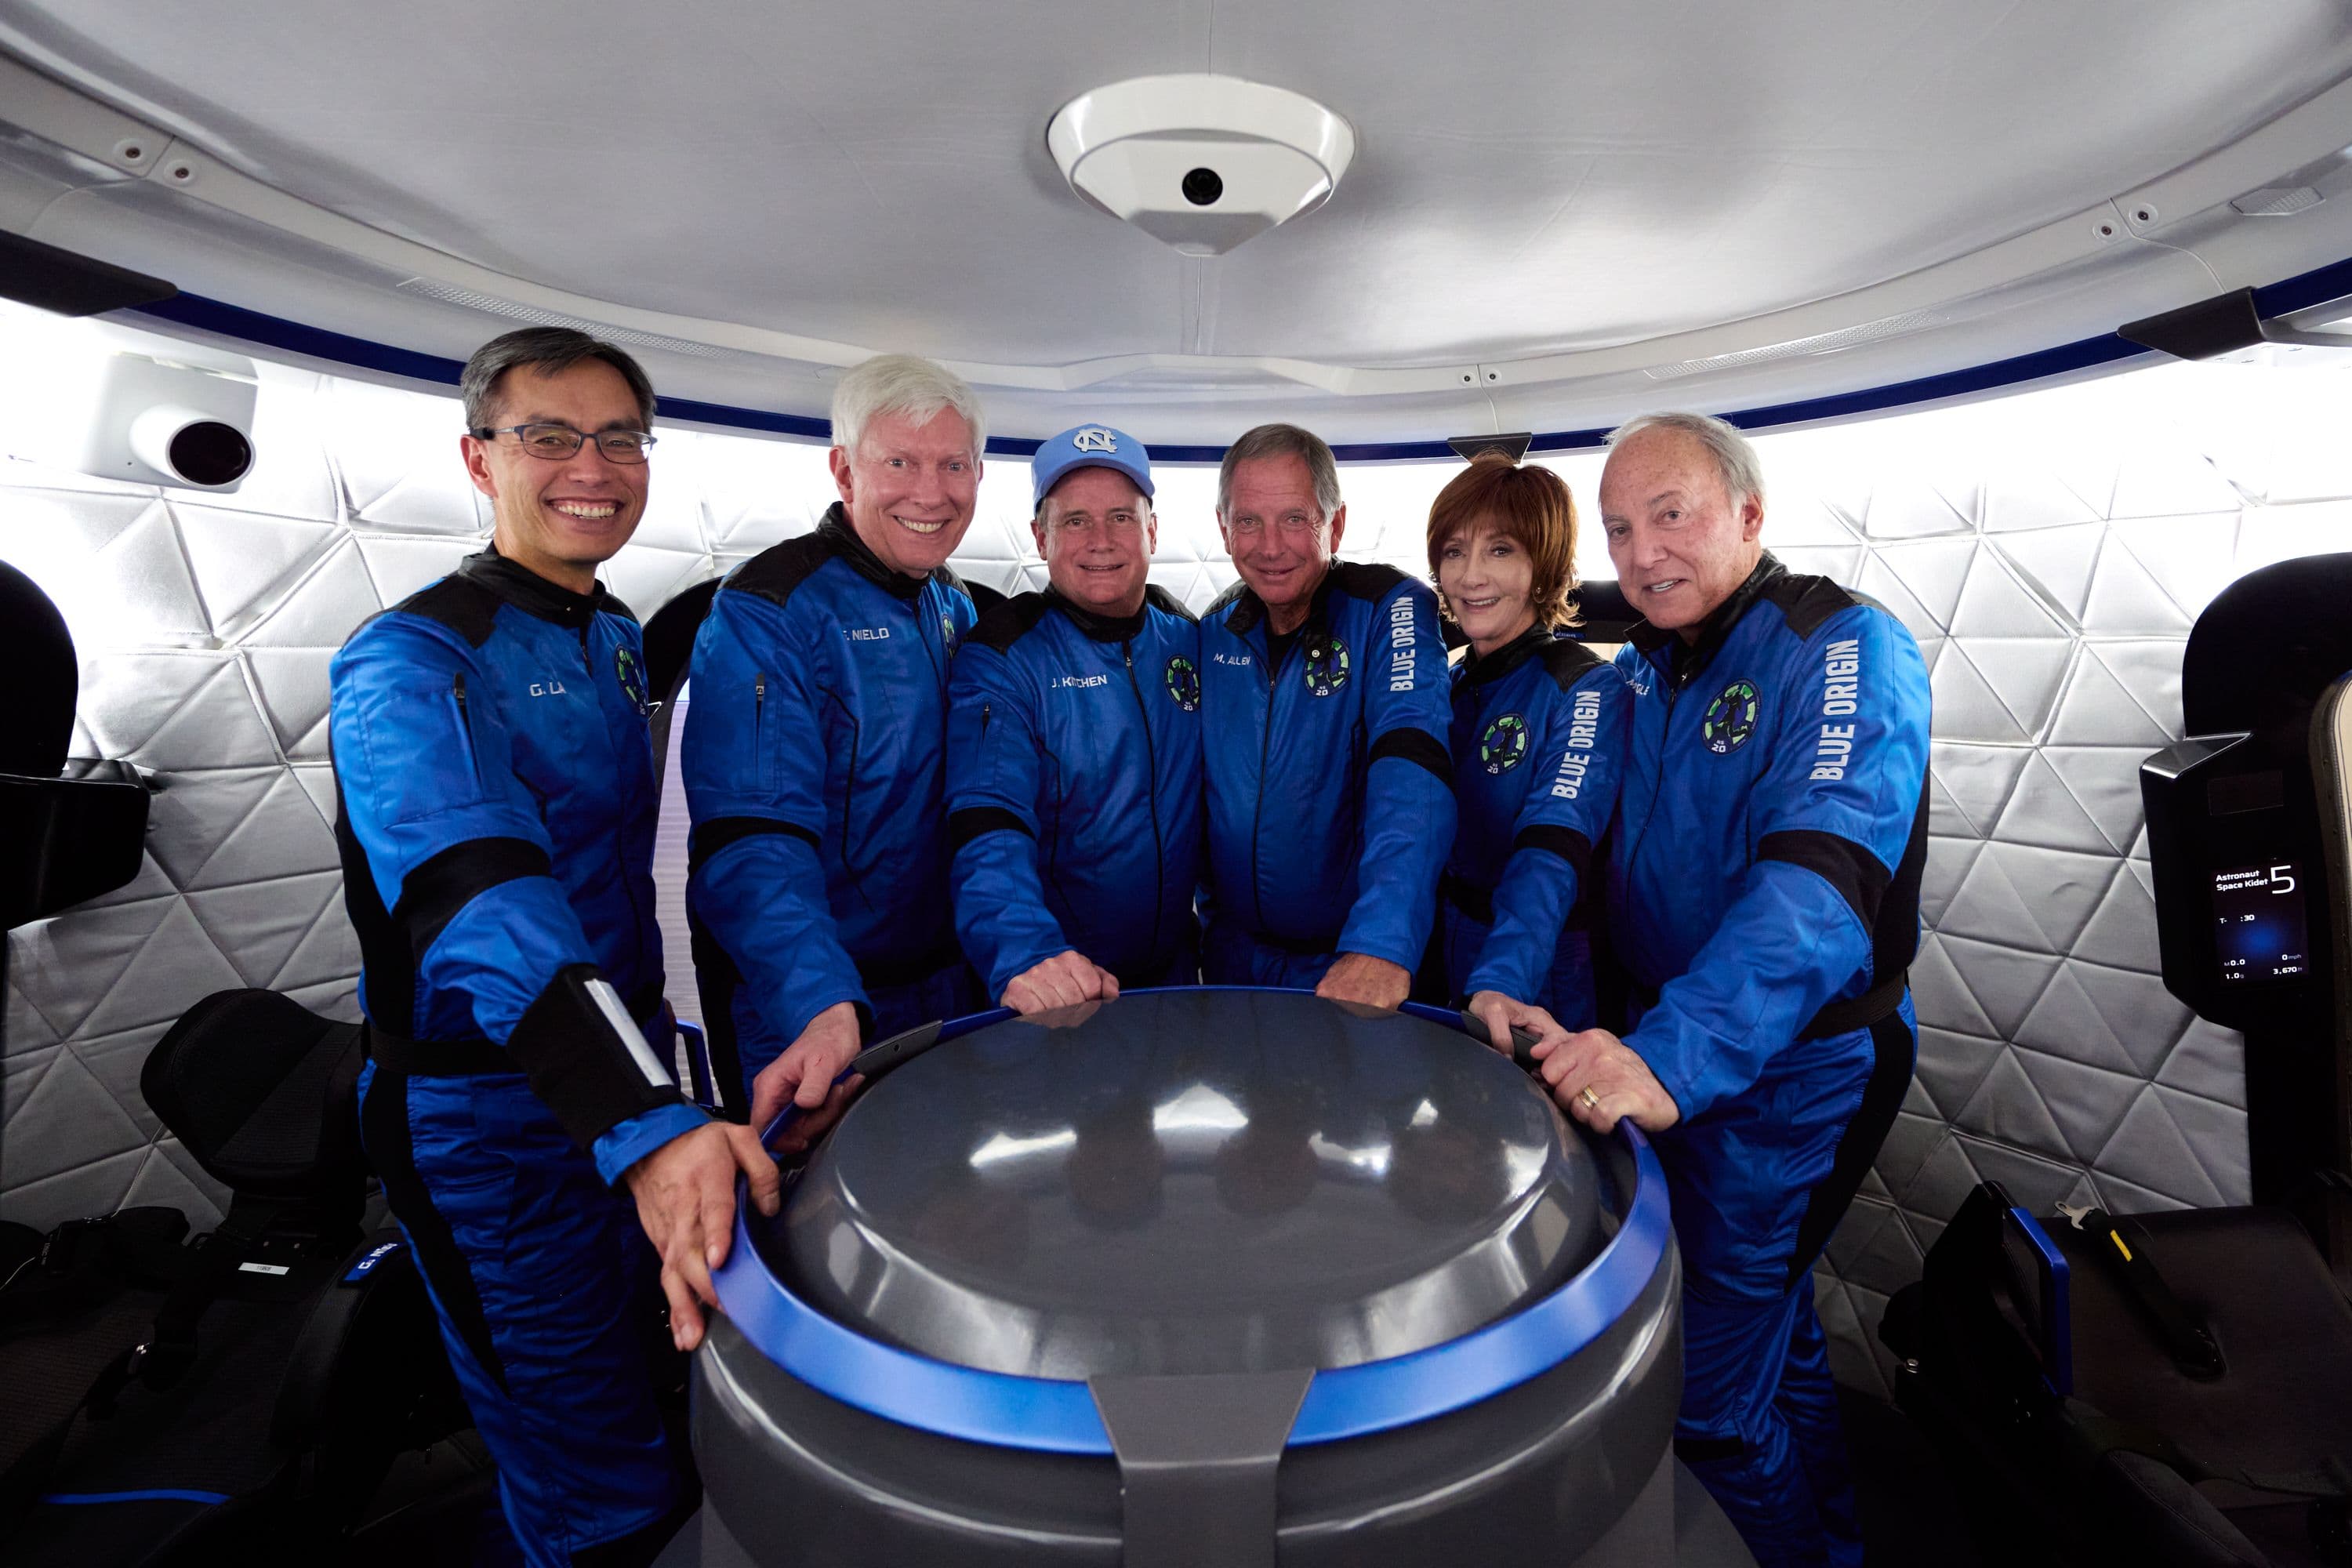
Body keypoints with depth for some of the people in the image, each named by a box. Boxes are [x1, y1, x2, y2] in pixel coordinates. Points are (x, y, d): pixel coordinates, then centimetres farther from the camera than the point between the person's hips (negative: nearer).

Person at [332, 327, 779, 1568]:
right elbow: (480, 905, -35)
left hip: (637, 1080, 8)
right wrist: (644, 1127, -47)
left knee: (675, 1398, 26)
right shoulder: (411, 664, -19)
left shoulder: (616, 639, 7)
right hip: (492, 1127, -7)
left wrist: (666, 1069, 13)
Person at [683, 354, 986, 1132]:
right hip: (803, 1024, -7)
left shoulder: (956, 608, 5)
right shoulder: (766, 615, -18)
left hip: (953, 999, 7)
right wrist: (823, 1008, -41)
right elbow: (749, 843, -27)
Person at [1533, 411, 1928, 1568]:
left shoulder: (1846, 648, -18)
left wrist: (1675, 1052, -44)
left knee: (1706, 1398, 3)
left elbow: (1824, 878, -33)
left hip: (1789, 1074, -7)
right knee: (1770, 1335, 26)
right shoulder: (1640, 667, 6)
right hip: (1668, 1054, 7)